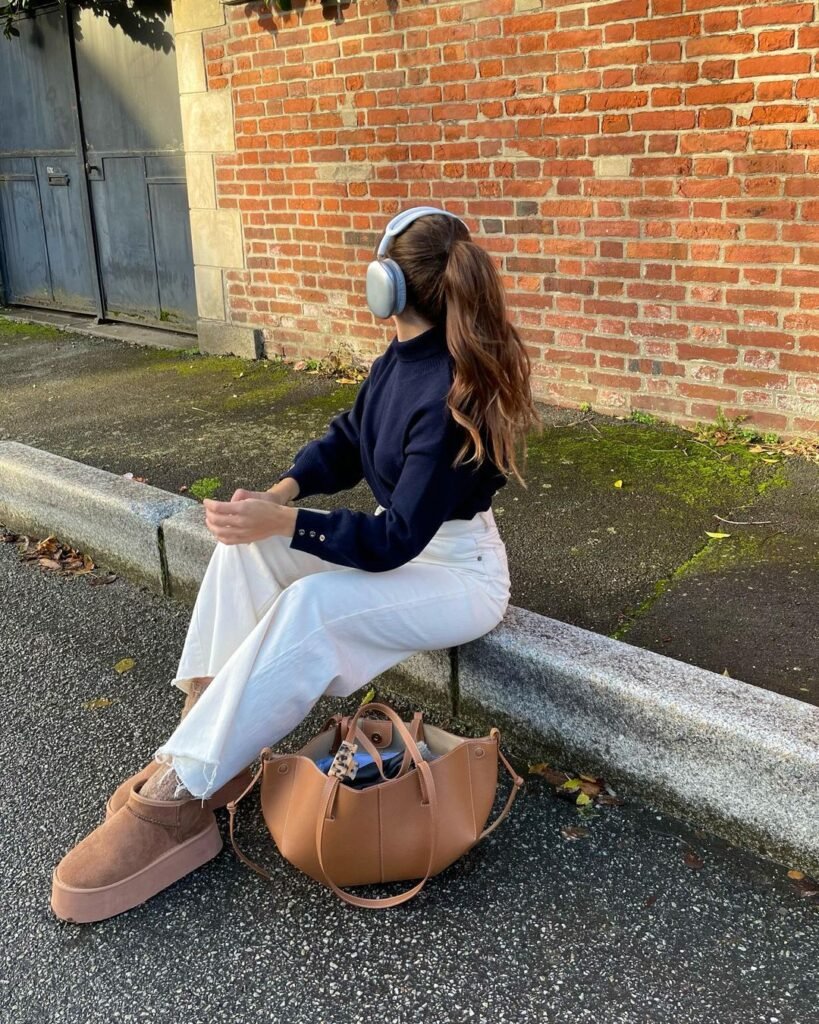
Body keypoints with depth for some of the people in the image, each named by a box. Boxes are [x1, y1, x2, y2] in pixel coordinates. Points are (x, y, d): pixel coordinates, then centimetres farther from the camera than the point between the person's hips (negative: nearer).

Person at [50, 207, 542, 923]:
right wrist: (285, 489, -9)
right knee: (246, 541, -8)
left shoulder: (451, 394, -28)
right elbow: (348, 441, 9)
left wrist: (283, 524, -31)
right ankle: (208, 737, -10)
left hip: (461, 573, -9)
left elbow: (393, 541, -27)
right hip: (402, 539, 9)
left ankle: (179, 797, -23)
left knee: (311, 607, -33)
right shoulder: (400, 358, 0)